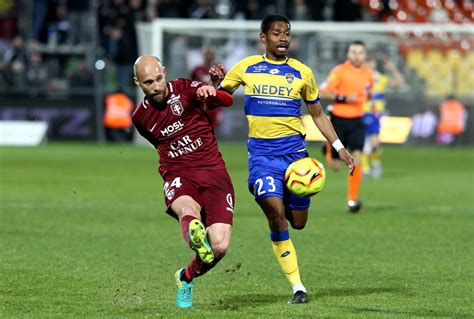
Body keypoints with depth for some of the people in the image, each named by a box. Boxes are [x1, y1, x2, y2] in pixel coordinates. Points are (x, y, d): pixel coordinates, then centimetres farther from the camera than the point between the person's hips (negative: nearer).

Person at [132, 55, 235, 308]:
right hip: (179, 177, 1)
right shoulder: (140, 118, 11)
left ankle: (186, 278, 17)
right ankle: (196, 236, -74)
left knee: (219, 247, -14)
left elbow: (227, 101, -16)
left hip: (213, 173, -1)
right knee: (188, 211, -38)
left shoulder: (185, 89, 0)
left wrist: (211, 93, -37)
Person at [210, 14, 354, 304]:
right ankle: (298, 287, -13)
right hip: (261, 153, -2)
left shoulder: (302, 72, 5)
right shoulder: (246, 67, 3)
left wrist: (339, 147, 7)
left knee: (298, 222, 6)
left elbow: (318, 115, 14)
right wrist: (216, 82, -14)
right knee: (276, 215, -19)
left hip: (294, 152, 2)